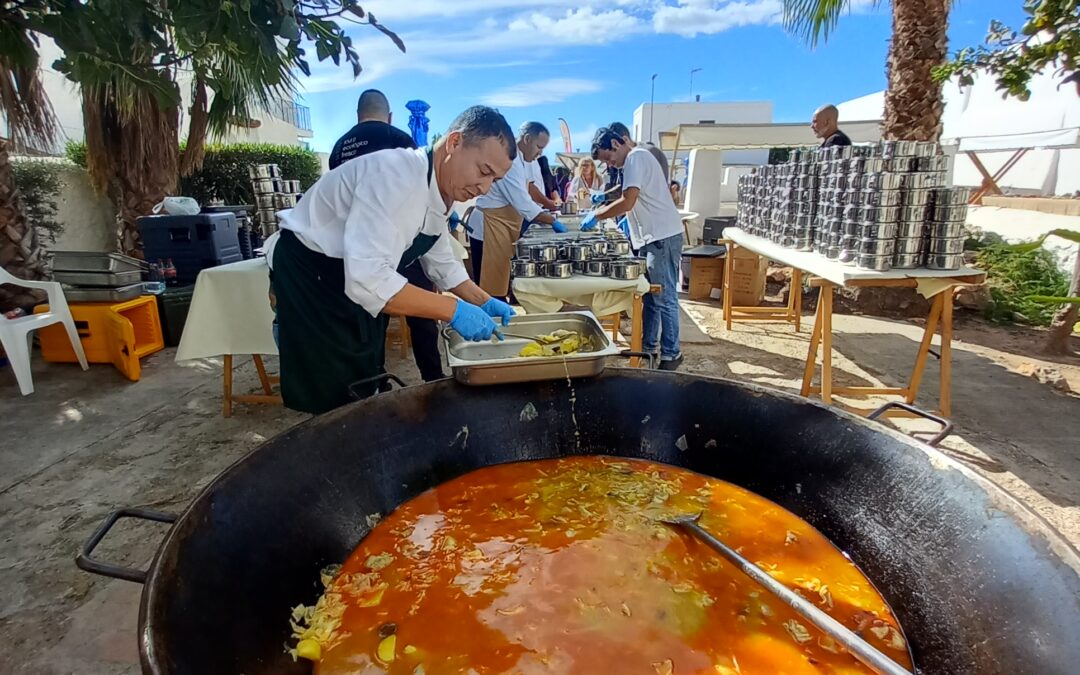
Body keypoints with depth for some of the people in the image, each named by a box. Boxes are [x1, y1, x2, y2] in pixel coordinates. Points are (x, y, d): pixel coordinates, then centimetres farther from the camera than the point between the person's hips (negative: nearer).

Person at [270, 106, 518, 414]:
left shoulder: (438, 190, -1)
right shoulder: (397, 175, -31)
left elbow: (441, 261, 12)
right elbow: (368, 278, -40)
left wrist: (485, 302, 0)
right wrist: (453, 310, -36)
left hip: (355, 282, 9)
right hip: (311, 277, -9)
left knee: (364, 395, 19)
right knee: (340, 406, -2)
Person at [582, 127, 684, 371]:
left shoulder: (635, 158, -12)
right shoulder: (637, 158, 19)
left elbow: (627, 202, -21)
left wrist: (596, 216, -12)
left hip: (662, 238, -10)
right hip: (652, 238, 10)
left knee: (664, 299, -4)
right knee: (649, 297, 15)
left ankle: (671, 353, 5)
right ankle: (647, 347, 25)